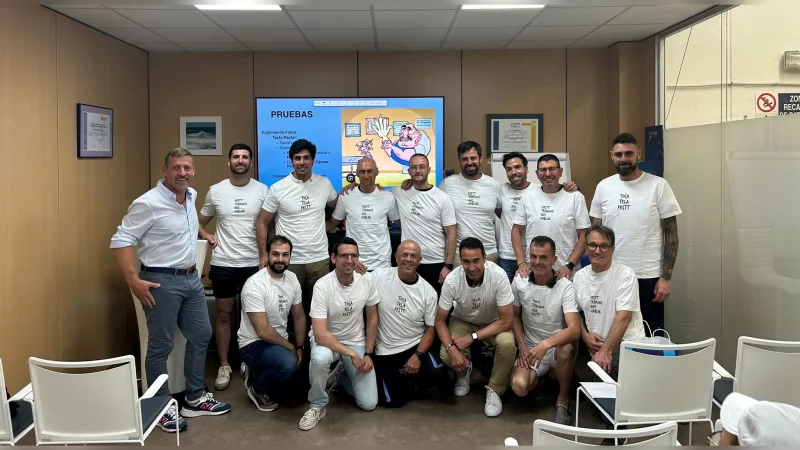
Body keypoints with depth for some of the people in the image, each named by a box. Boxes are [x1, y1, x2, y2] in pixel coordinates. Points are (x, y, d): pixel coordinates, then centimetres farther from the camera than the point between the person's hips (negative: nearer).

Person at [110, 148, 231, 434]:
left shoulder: (191, 196, 6)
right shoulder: (148, 203, -19)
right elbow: (120, 241, -19)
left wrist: (202, 233, 25)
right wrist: (134, 281, -24)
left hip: (191, 278, 9)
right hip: (162, 282, -8)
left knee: (201, 336, 15)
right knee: (161, 346, 2)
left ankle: (195, 399, 28)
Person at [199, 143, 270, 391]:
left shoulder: (262, 190, -2)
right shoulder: (216, 191, 1)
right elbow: (201, 221, 14)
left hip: (253, 263, 0)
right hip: (223, 264, 0)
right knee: (224, 314, 7)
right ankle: (224, 366, 17)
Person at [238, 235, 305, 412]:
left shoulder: (292, 279, -1)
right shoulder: (255, 285, -24)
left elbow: (299, 316, 8)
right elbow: (263, 331, -25)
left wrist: (300, 348, -1)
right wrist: (291, 348, -14)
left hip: (280, 342, 8)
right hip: (254, 343, -8)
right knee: (287, 363, -35)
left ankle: (261, 372, 20)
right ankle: (258, 388, -3)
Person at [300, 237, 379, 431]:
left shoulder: (366, 282, -12)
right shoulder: (322, 286, -25)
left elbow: (372, 319, 2)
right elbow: (320, 335, -29)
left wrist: (368, 354, -4)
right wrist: (352, 354, -29)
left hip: (357, 342, 3)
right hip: (327, 340, -3)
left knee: (368, 403, -5)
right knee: (320, 358, -41)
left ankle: (342, 374, 25)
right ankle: (318, 406, -14)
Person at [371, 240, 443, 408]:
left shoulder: (428, 292, -5)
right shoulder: (379, 276, -11)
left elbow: (430, 328, -1)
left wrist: (417, 355, -12)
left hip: (415, 346, 1)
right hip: (385, 351, -1)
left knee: (435, 373, -25)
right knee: (393, 400, -10)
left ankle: (407, 377, 9)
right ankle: (396, 379, 25)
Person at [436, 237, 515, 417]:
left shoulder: (498, 276, -32)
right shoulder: (452, 280, -28)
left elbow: (505, 321, -26)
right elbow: (440, 320, -16)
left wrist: (472, 337, -31)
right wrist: (451, 348, -31)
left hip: (493, 323, -1)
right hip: (463, 321, 1)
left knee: (507, 344, -33)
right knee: (446, 355, -25)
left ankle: (494, 390, -6)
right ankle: (465, 370, 13)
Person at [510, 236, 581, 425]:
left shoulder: (565, 287, -17)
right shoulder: (519, 282, -5)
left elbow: (575, 330, -27)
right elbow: (515, 315, 10)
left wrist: (546, 344, -42)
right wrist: (522, 347, -4)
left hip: (559, 345, -2)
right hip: (530, 348, 2)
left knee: (565, 351, -39)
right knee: (519, 386, -26)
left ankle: (563, 401, -12)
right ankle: (539, 378, 14)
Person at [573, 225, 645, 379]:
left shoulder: (625, 274, -7)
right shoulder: (579, 276, 11)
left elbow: (623, 317, -15)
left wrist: (606, 351, -22)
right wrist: (585, 335, 2)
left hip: (626, 341, -5)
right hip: (595, 344, 5)